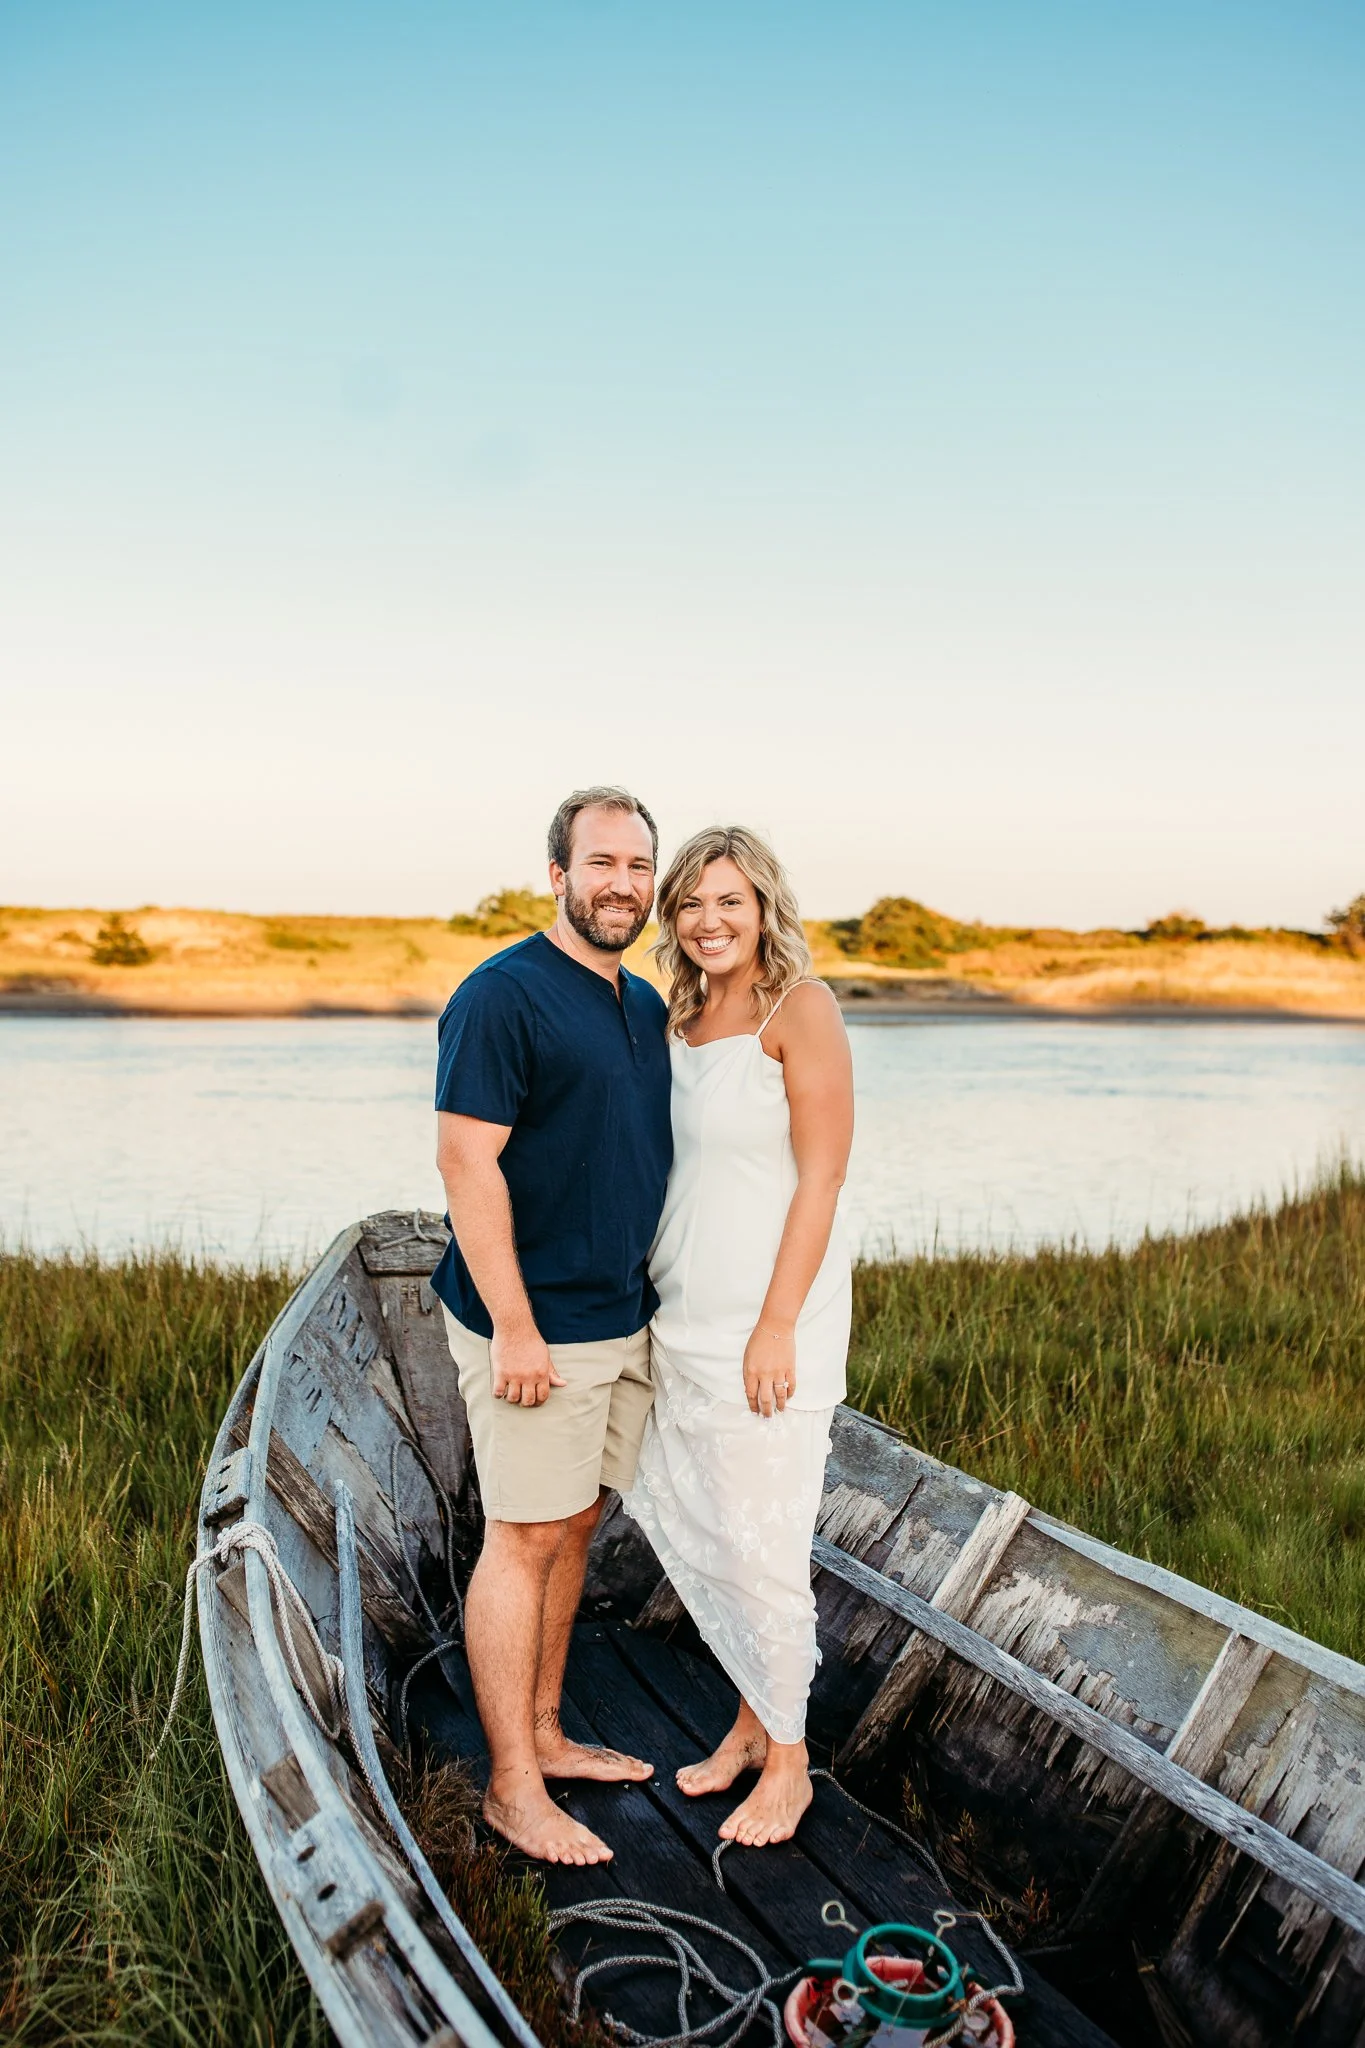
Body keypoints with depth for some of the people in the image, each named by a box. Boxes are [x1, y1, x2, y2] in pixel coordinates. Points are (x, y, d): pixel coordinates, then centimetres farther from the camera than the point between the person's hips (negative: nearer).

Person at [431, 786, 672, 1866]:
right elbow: (467, 1161, -18)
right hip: (536, 1325, -8)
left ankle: (543, 1733, 32)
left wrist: (661, 1296, 17)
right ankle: (514, 1787, 15)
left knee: (575, 1527, 16)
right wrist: (514, 1326, -20)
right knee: (525, 1537, 1)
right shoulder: (504, 995, -14)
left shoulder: (646, 1005, 12)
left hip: (624, 1319, 8)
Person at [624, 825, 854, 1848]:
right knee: (680, 1515, 14)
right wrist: (652, 1294, 13)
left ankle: (788, 1760, 24)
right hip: (684, 1310, 7)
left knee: (756, 1535, 3)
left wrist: (778, 1327, -17)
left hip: (769, 1313, -7)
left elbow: (821, 1180, -14)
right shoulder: (680, 1015, 9)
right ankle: (755, 1715, 35)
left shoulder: (800, 1010, -12)